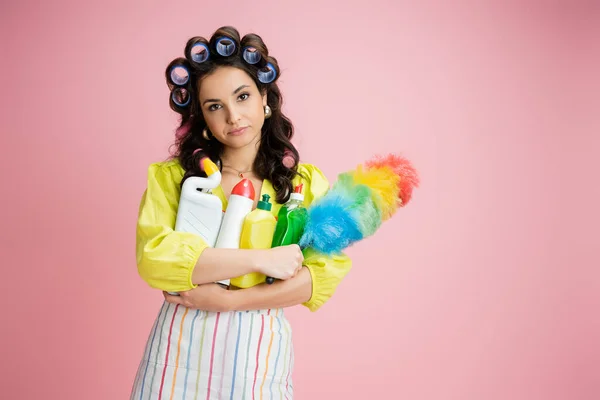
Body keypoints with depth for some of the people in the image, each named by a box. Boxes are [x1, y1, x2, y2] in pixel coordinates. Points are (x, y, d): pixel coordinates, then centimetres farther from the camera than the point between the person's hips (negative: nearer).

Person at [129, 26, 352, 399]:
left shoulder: (306, 183, 0)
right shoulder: (171, 176, -2)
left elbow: (325, 273, -10)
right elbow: (154, 257, -15)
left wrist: (229, 300, -17)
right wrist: (258, 259, -19)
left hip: (258, 351, 0)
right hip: (181, 347, 0)